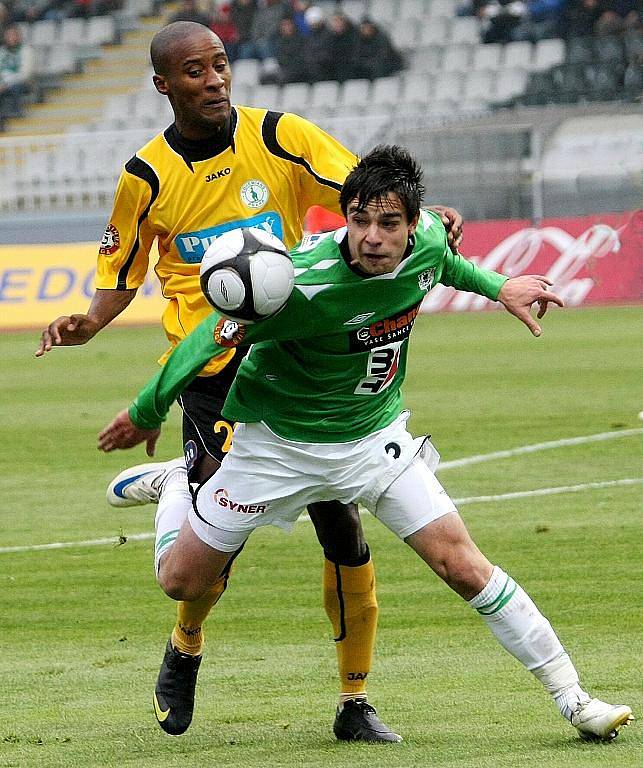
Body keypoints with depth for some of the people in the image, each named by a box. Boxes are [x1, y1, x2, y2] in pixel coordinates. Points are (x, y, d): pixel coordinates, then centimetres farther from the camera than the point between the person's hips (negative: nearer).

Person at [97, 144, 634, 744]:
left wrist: (499, 288, 26)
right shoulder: (306, 285, -33)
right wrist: (147, 411, -9)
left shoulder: (427, 242, -16)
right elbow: (214, 336, -19)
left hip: (375, 437, 3)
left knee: (462, 566, -10)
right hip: (277, 441, -3)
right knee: (182, 582, 6)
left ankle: (571, 698, 0)